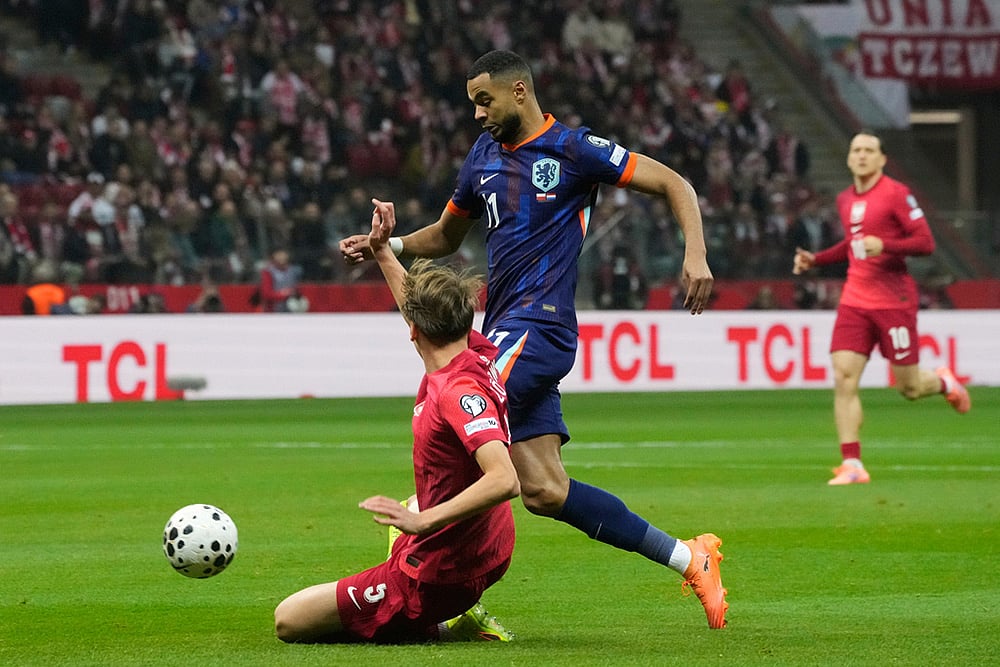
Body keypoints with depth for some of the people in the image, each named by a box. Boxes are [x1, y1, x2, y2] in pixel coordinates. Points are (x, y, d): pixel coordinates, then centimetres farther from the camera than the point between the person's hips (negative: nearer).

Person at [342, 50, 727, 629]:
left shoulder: (573, 149, -4)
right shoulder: (484, 156, 17)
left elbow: (674, 185, -3)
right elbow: (445, 237, 30)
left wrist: (696, 256, -18)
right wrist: (388, 245, 11)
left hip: (539, 322, -8)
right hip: (506, 327, 8)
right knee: (545, 491, 0)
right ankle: (689, 559, 8)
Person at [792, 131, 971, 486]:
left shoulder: (896, 194, -8)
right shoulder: (845, 200, 12)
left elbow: (926, 242, -12)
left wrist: (884, 246, -26)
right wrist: (815, 259, 17)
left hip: (894, 301, -5)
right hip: (854, 301, 5)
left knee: (909, 388, 2)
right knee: (843, 379, -11)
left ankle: (944, 381, 39)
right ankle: (852, 465, -10)